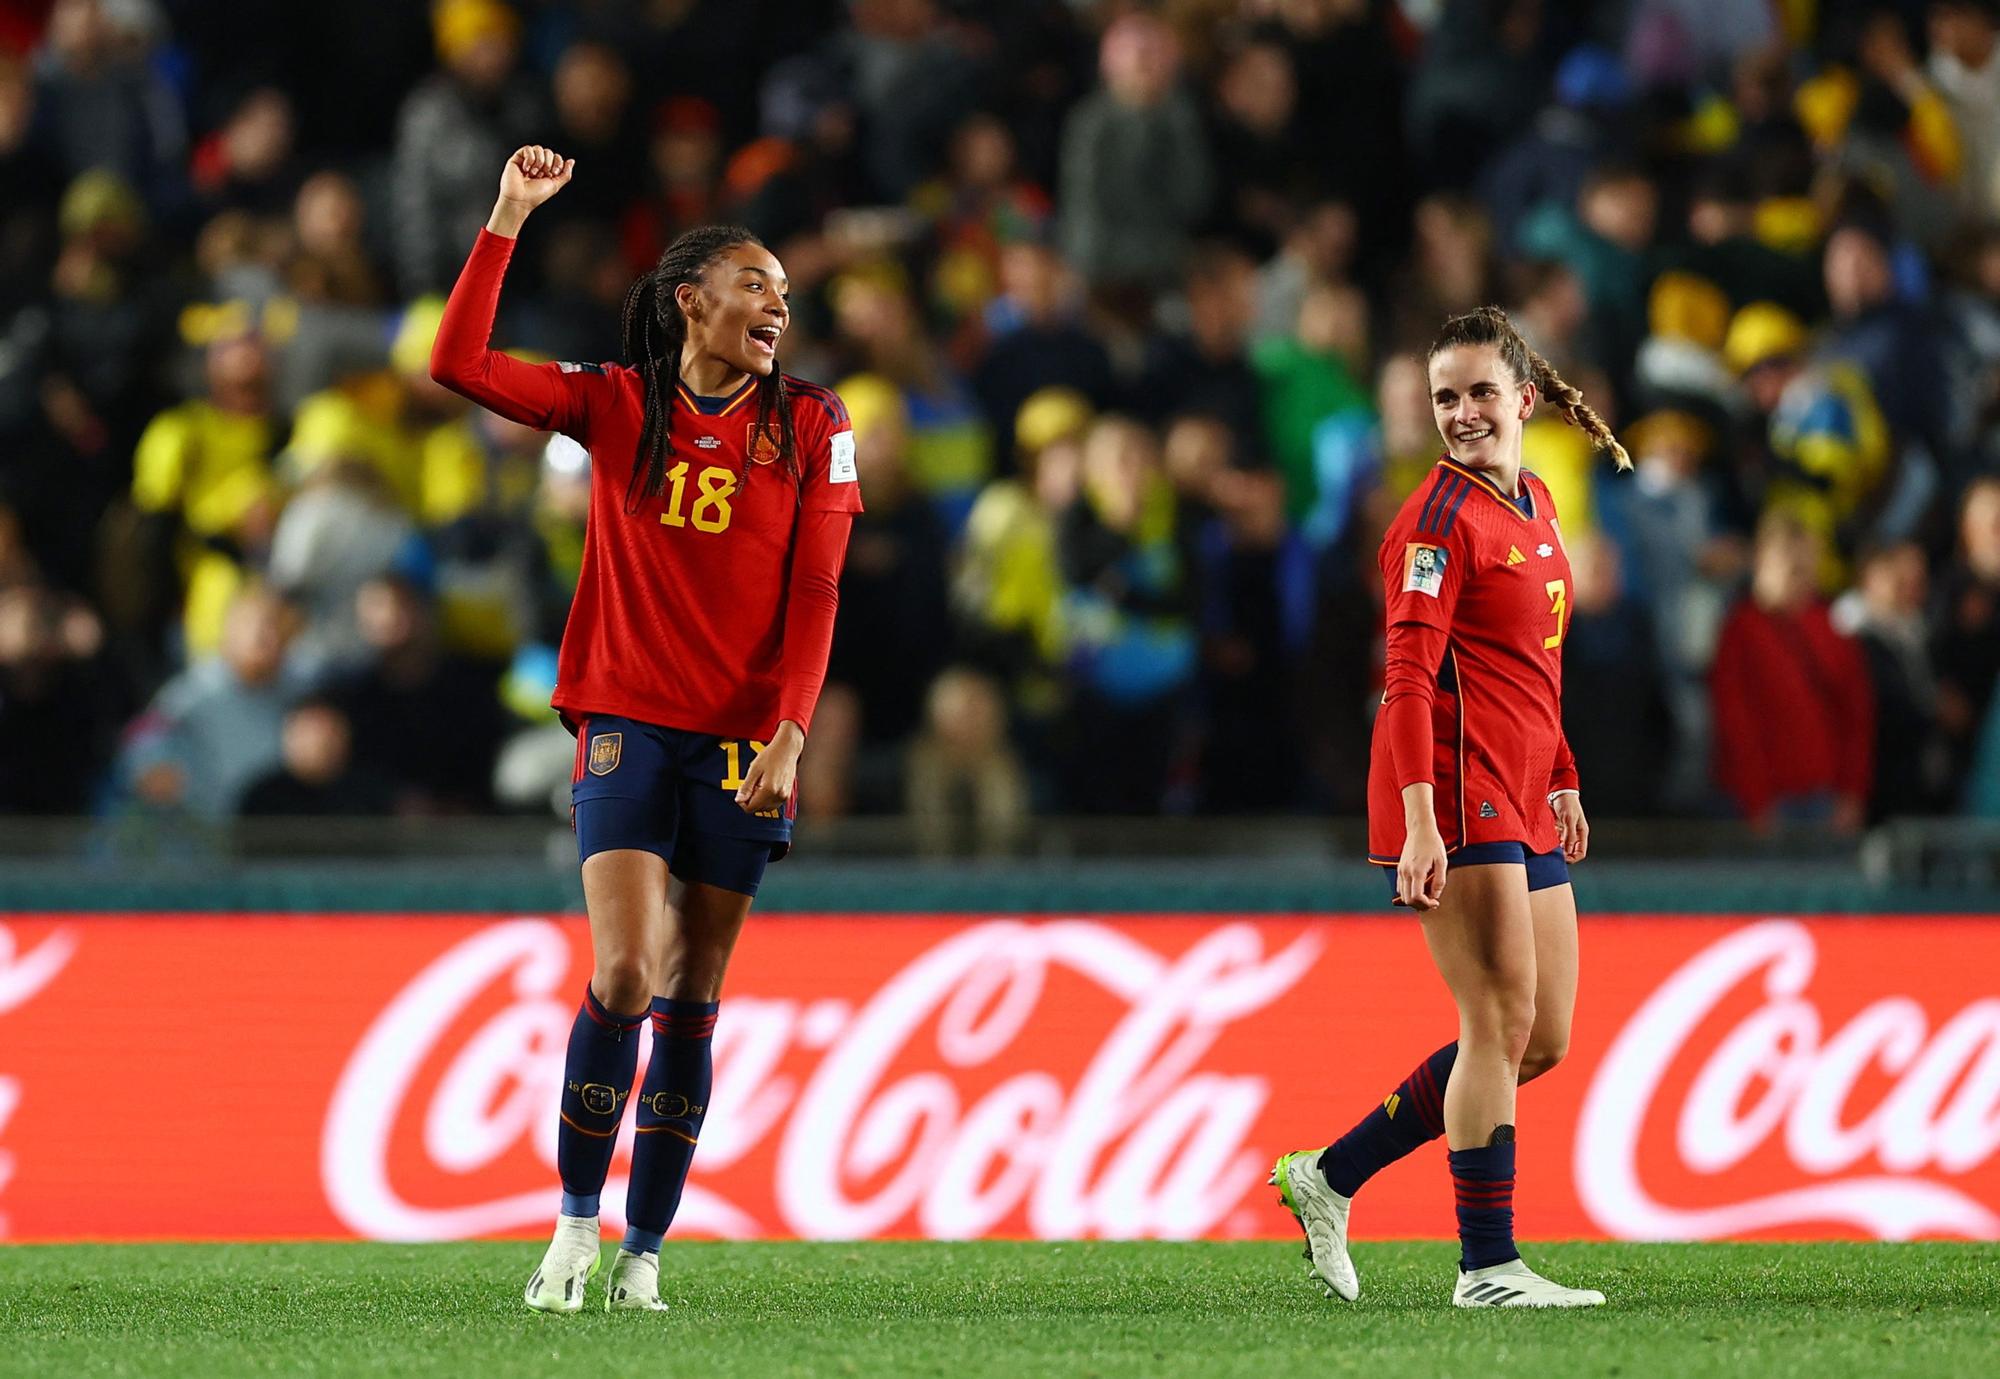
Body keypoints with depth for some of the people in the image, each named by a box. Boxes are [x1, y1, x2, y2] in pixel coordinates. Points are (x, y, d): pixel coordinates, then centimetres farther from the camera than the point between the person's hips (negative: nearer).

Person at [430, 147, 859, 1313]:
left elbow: (815, 593, -2)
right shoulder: (617, 406, 3)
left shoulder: (812, 426, 3)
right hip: (627, 724, -1)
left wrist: (789, 732, -14)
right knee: (625, 974, -15)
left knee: (692, 999, 4)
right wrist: (509, 219, -7)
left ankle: (646, 1253, 10)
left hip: (739, 738, 1)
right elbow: (461, 364, -4)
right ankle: (575, 1225, -1)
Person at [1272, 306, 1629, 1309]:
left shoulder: (1535, 504, 15)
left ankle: (1328, 1175, 16)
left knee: (1542, 1041, 10)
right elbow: (1409, 676, -18)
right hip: (1457, 798, -9)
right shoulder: (1440, 518, -11)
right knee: (1504, 1025, -8)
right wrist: (1419, 820, -27)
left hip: (1521, 808, 9)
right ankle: (1487, 1265, -2)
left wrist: (1562, 782, 24)